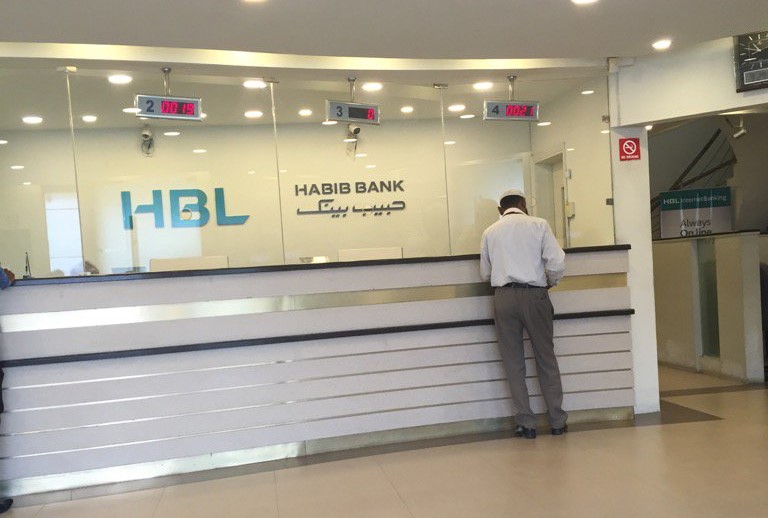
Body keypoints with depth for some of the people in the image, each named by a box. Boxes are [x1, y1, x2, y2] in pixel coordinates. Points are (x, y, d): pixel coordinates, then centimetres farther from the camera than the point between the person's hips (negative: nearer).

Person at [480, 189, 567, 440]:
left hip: (504, 297, 1)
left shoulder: (490, 232, 8)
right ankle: (557, 421, 17)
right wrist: (550, 282, 13)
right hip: (534, 295, -1)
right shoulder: (539, 225, 2)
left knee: (513, 362, 7)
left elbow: (485, 273, 12)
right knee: (546, 359, 11)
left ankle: (526, 424, 10)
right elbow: (557, 262, -6)